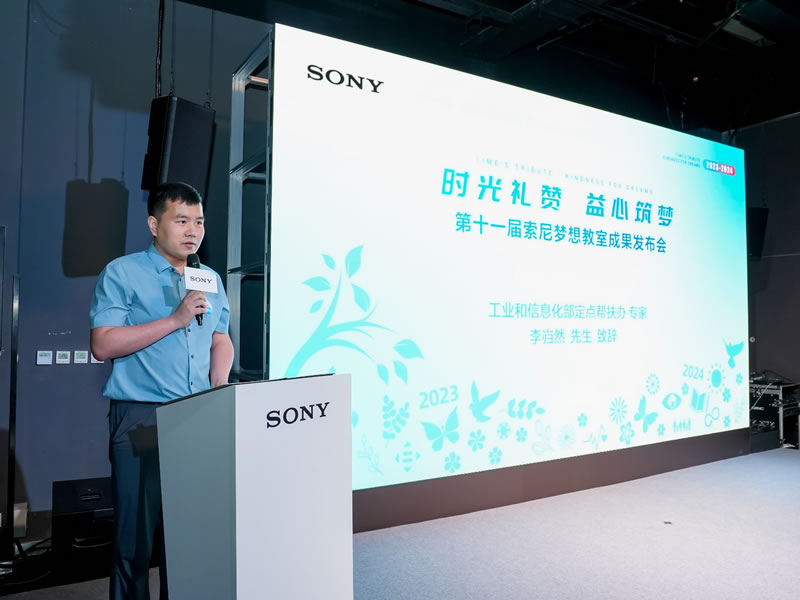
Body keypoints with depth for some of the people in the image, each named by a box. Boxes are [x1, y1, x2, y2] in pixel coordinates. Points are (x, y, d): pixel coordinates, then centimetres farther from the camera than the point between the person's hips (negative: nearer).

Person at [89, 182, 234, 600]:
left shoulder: (210, 279, 14)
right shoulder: (122, 273, -2)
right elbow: (103, 345, -12)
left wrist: (219, 385, 2)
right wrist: (175, 320, -16)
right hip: (141, 420, -4)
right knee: (136, 535, 5)